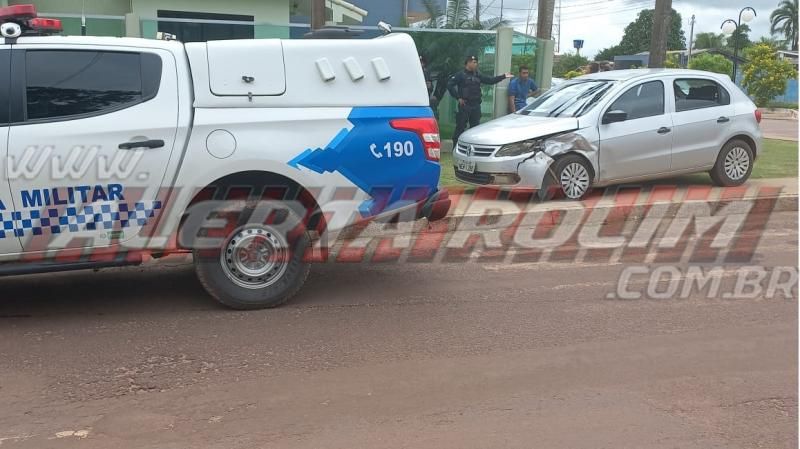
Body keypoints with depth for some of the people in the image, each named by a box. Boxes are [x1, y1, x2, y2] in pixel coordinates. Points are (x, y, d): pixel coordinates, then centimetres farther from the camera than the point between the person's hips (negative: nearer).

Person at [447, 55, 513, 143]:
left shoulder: (477, 75, 12)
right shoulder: (461, 75, -6)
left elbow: (490, 80, 13)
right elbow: (450, 85, -11)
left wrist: (503, 76, 7)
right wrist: (458, 97, -13)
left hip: (476, 105, 6)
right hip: (465, 105, -6)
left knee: (475, 127, 11)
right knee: (460, 127, -4)